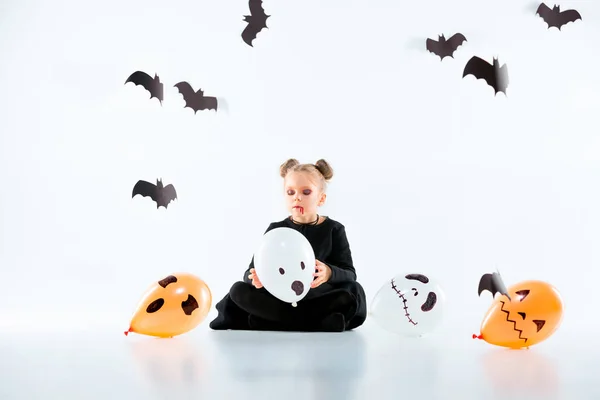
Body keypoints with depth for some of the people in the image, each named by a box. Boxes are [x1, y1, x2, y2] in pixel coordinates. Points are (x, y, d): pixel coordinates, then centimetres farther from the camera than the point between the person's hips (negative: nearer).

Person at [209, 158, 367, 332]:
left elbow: (350, 274, -8)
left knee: (355, 291, -29)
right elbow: (250, 272, -2)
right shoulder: (276, 229, 6)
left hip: (320, 300, -1)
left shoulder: (333, 229, 2)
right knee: (238, 290, -21)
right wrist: (255, 278, -28)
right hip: (280, 299, 1)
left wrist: (329, 273, -32)